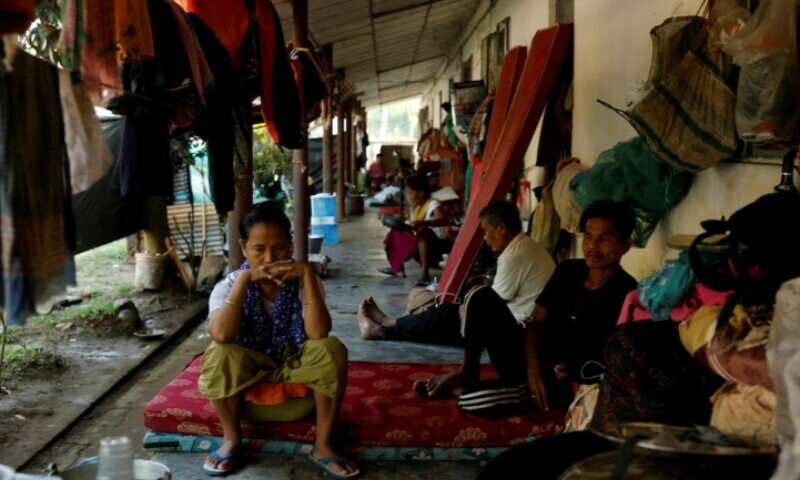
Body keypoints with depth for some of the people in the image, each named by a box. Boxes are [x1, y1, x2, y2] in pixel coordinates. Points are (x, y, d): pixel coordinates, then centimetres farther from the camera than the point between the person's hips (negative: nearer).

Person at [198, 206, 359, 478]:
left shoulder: (302, 281, -12)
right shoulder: (228, 286, -13)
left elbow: (318, 334, -29)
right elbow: (221, 335, -34)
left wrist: (308, 273, -32)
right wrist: (244, 278, -32)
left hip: (296, 363, 1)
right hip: (249, 365, 0)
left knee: (332, 350, -30)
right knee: (218, 355, -32)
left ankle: (323, 445, -15)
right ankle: (232, 440, -9)